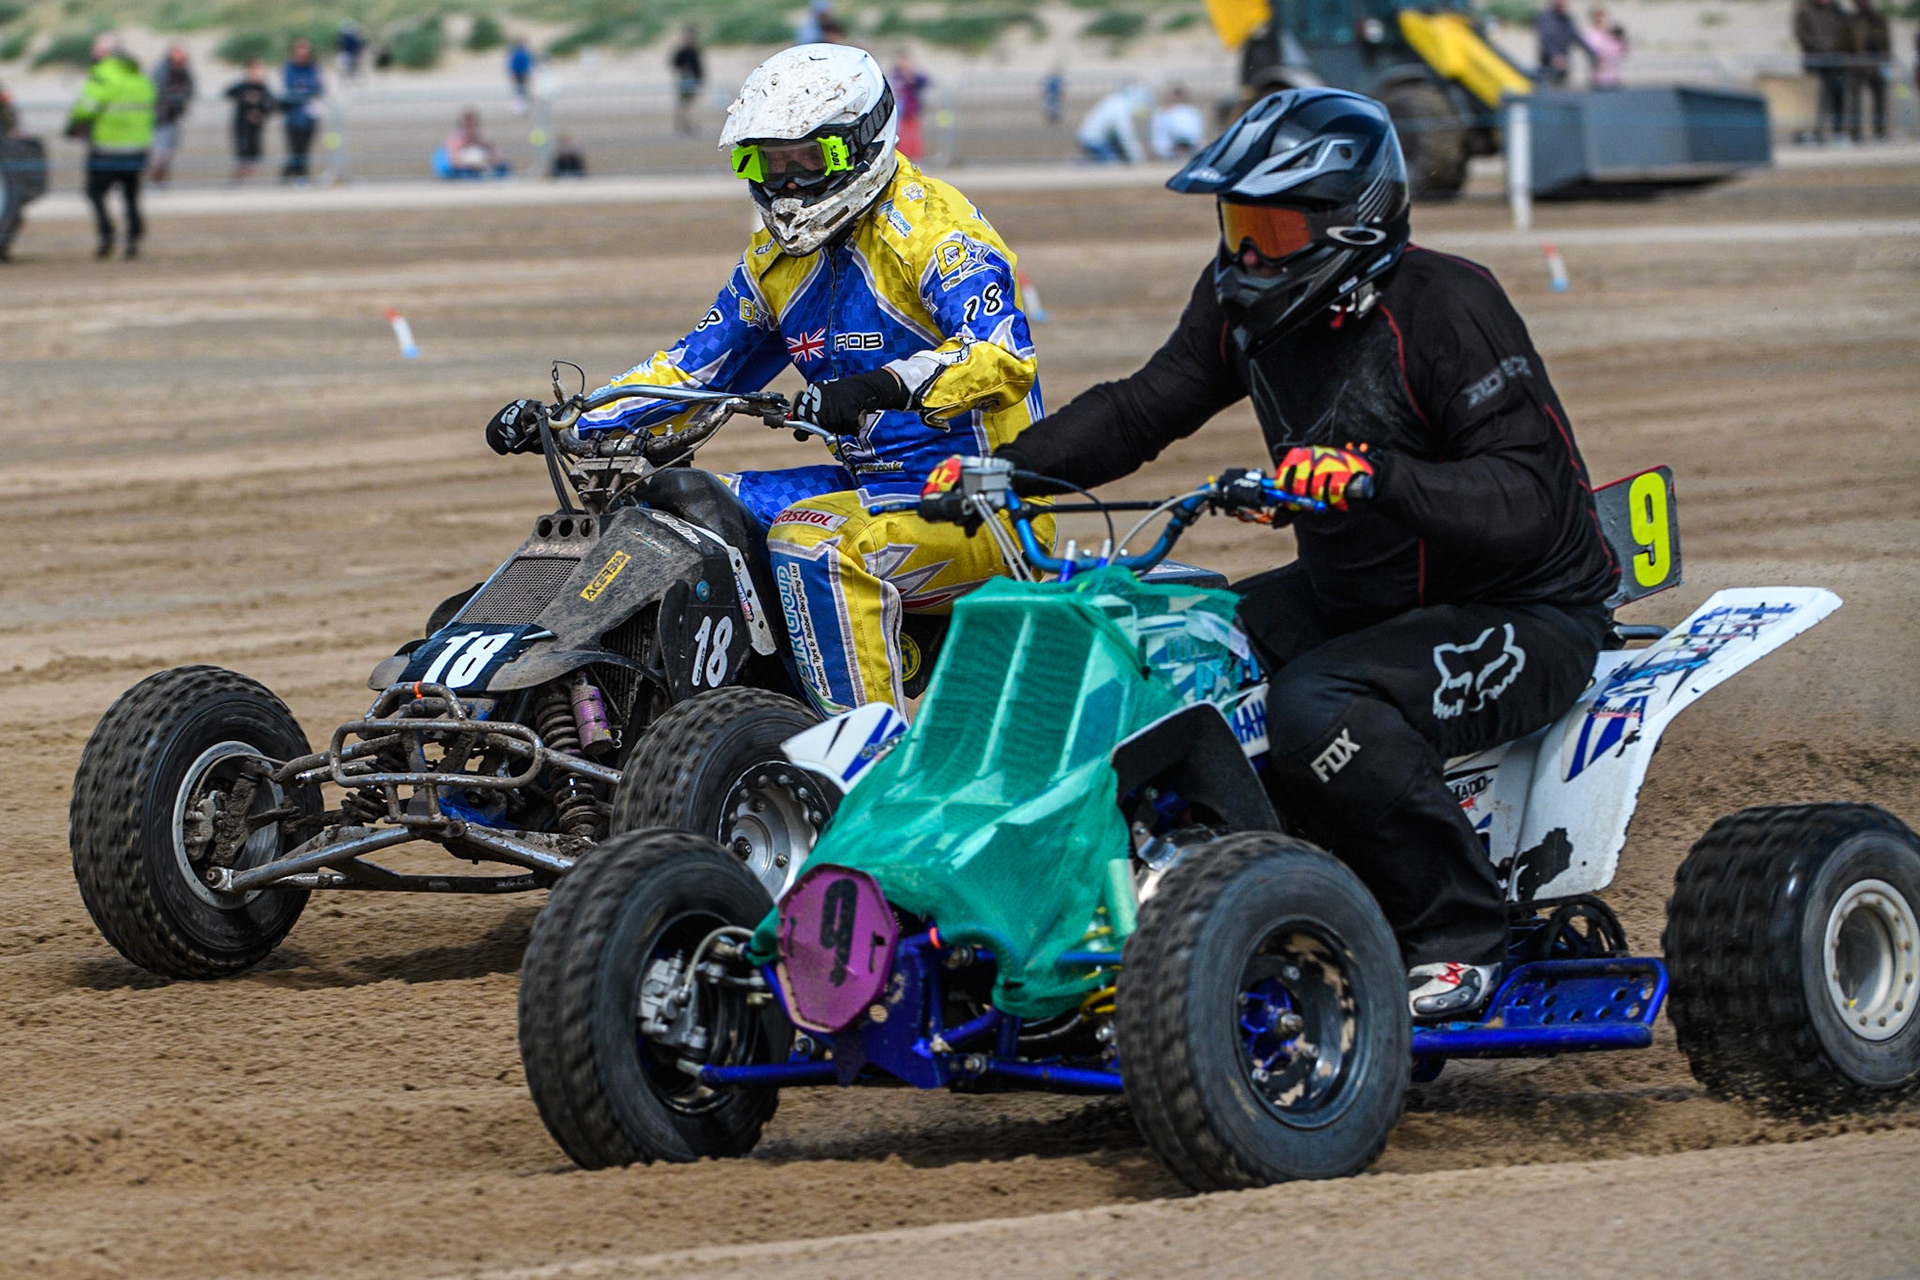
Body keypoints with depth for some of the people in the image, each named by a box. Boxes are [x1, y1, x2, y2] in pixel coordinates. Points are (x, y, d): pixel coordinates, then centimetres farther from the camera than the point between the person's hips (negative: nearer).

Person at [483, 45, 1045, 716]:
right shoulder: (777, 259, 14)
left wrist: (883, 386, -46)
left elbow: (1005, 358, -29)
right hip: (870, 481, 9)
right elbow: (693, 367, 19)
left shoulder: (929, 230, -14)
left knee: (811, 541, -33)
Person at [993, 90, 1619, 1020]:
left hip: (1521, 616, -9)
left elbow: (1527, 499, -31)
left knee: (1317, 708, -33)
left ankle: (1458, 940, -18)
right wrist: (1002, 470, -6)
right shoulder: (1246, 306, 2)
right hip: (1352, 595, 9)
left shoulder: (1446, 307, -22)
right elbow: (1140, 410, 9)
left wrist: (1377, 478, -46)